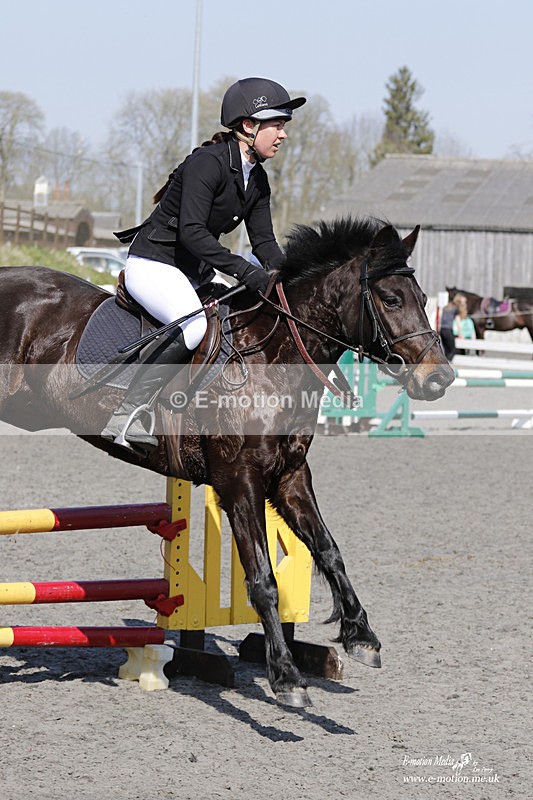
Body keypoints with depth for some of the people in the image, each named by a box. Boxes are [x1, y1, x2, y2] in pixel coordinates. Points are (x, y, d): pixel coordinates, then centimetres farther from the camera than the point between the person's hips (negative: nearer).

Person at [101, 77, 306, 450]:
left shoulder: (258, 179, 7)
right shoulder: (209, 163, -20)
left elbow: (264, 241, 7)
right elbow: (191, 231, -28)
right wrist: (245, 271, -33)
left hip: (193, 272, 10)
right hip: (152, 263, -10)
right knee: (195, 326, -33)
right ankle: (129, 415, -28)